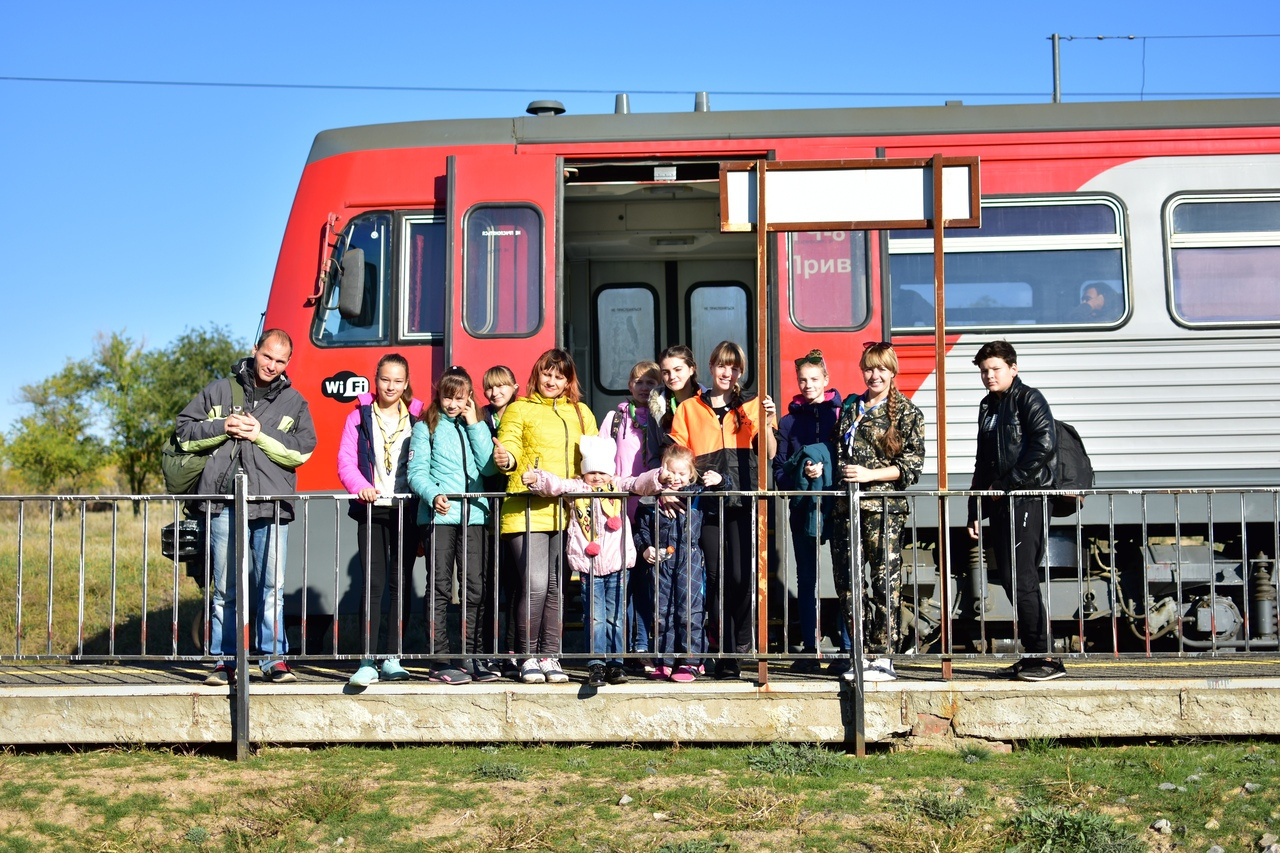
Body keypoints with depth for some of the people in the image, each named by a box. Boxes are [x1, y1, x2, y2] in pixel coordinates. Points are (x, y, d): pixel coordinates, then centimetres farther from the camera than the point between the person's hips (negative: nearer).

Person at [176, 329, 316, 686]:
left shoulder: (293, 401, 12)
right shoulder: (218, 391, 14)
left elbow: (302, 450, 1)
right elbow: (184, 432, 11)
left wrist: (261, 435, -9)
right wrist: (222, 427, -4)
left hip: (271, 507, 0)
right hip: (224, 504, 0)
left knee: (271, 586, -2)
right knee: (225, 587, 3)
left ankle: (274, 658, 4)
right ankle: (225, 660, 8)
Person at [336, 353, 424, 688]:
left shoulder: (418, 418, 9)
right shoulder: (359, 417, 7)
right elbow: (346, 460, 0)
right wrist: (359, 486, -18)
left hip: (407, 510, 2)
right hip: (371, 510, -1)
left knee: (401, 582, 4)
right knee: (374, 582, -10)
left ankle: (392, 657, 12)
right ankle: (368, 661, -12)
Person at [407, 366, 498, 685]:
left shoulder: (477, 427, 16)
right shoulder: (426, 427, 6)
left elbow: (489, 467, 2)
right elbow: (416, 472, -2)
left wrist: (474, 425, 0)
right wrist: (433, 495, -20)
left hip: (473, 513, 3)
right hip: (439, 514, -3)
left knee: (474, 587, 3)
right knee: (440, 588, -2)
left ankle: (470, 657, 10)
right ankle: (441, 660, -1)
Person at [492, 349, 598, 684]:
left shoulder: (581, 413, 21)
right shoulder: (519, 409, 10)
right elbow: (509, 446, -2)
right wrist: (506, 459, -25)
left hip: (566, 512, 4)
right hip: (527, 511, -4)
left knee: (557, 587, 4)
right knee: (535, 584, -12)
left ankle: (550, 655, 13)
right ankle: (527, 656, 0)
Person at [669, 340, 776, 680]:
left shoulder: (751, 405, 14)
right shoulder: (689, 409, 14)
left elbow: (770, 454, 7)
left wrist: (766, 424, -9)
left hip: (743, 498, -1)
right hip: (707, 501, 1)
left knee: (742, 575, -9)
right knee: (716, 576, -2)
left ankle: (741, 641, 14)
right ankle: (726, 656, 5)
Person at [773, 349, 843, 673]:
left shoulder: (841, 413, 3)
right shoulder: (790, 421, 11)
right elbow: (779, 470, 7)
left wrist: (828, 473, -14)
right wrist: (802, 473, -11)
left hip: (838, 504, -3)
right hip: (803, 508, 3)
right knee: (806, 579, 7)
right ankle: (809, 649, 12)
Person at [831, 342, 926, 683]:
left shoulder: (907, 413, 2)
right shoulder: (850, 407, 17)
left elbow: (912, 465, -4)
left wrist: (869, 475, -12)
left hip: (884, 505, -5)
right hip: (846, 504, 5)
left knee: (886, 582, -6)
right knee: (847, 582, 3)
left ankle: (884, 658, -1)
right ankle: (861, 654, 11)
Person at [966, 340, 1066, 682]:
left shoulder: (1028, 399, -4)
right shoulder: (988, 407, 20)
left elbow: (1044, 445, -18)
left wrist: (1007, 484, -16)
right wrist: (975, 511, 19)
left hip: (1027, 500, -8)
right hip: (998, 504, 8)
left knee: (1020, 578, -13)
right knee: (1010, 579, 8)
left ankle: (1046, 657, -10)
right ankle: (1033, 653, 15)